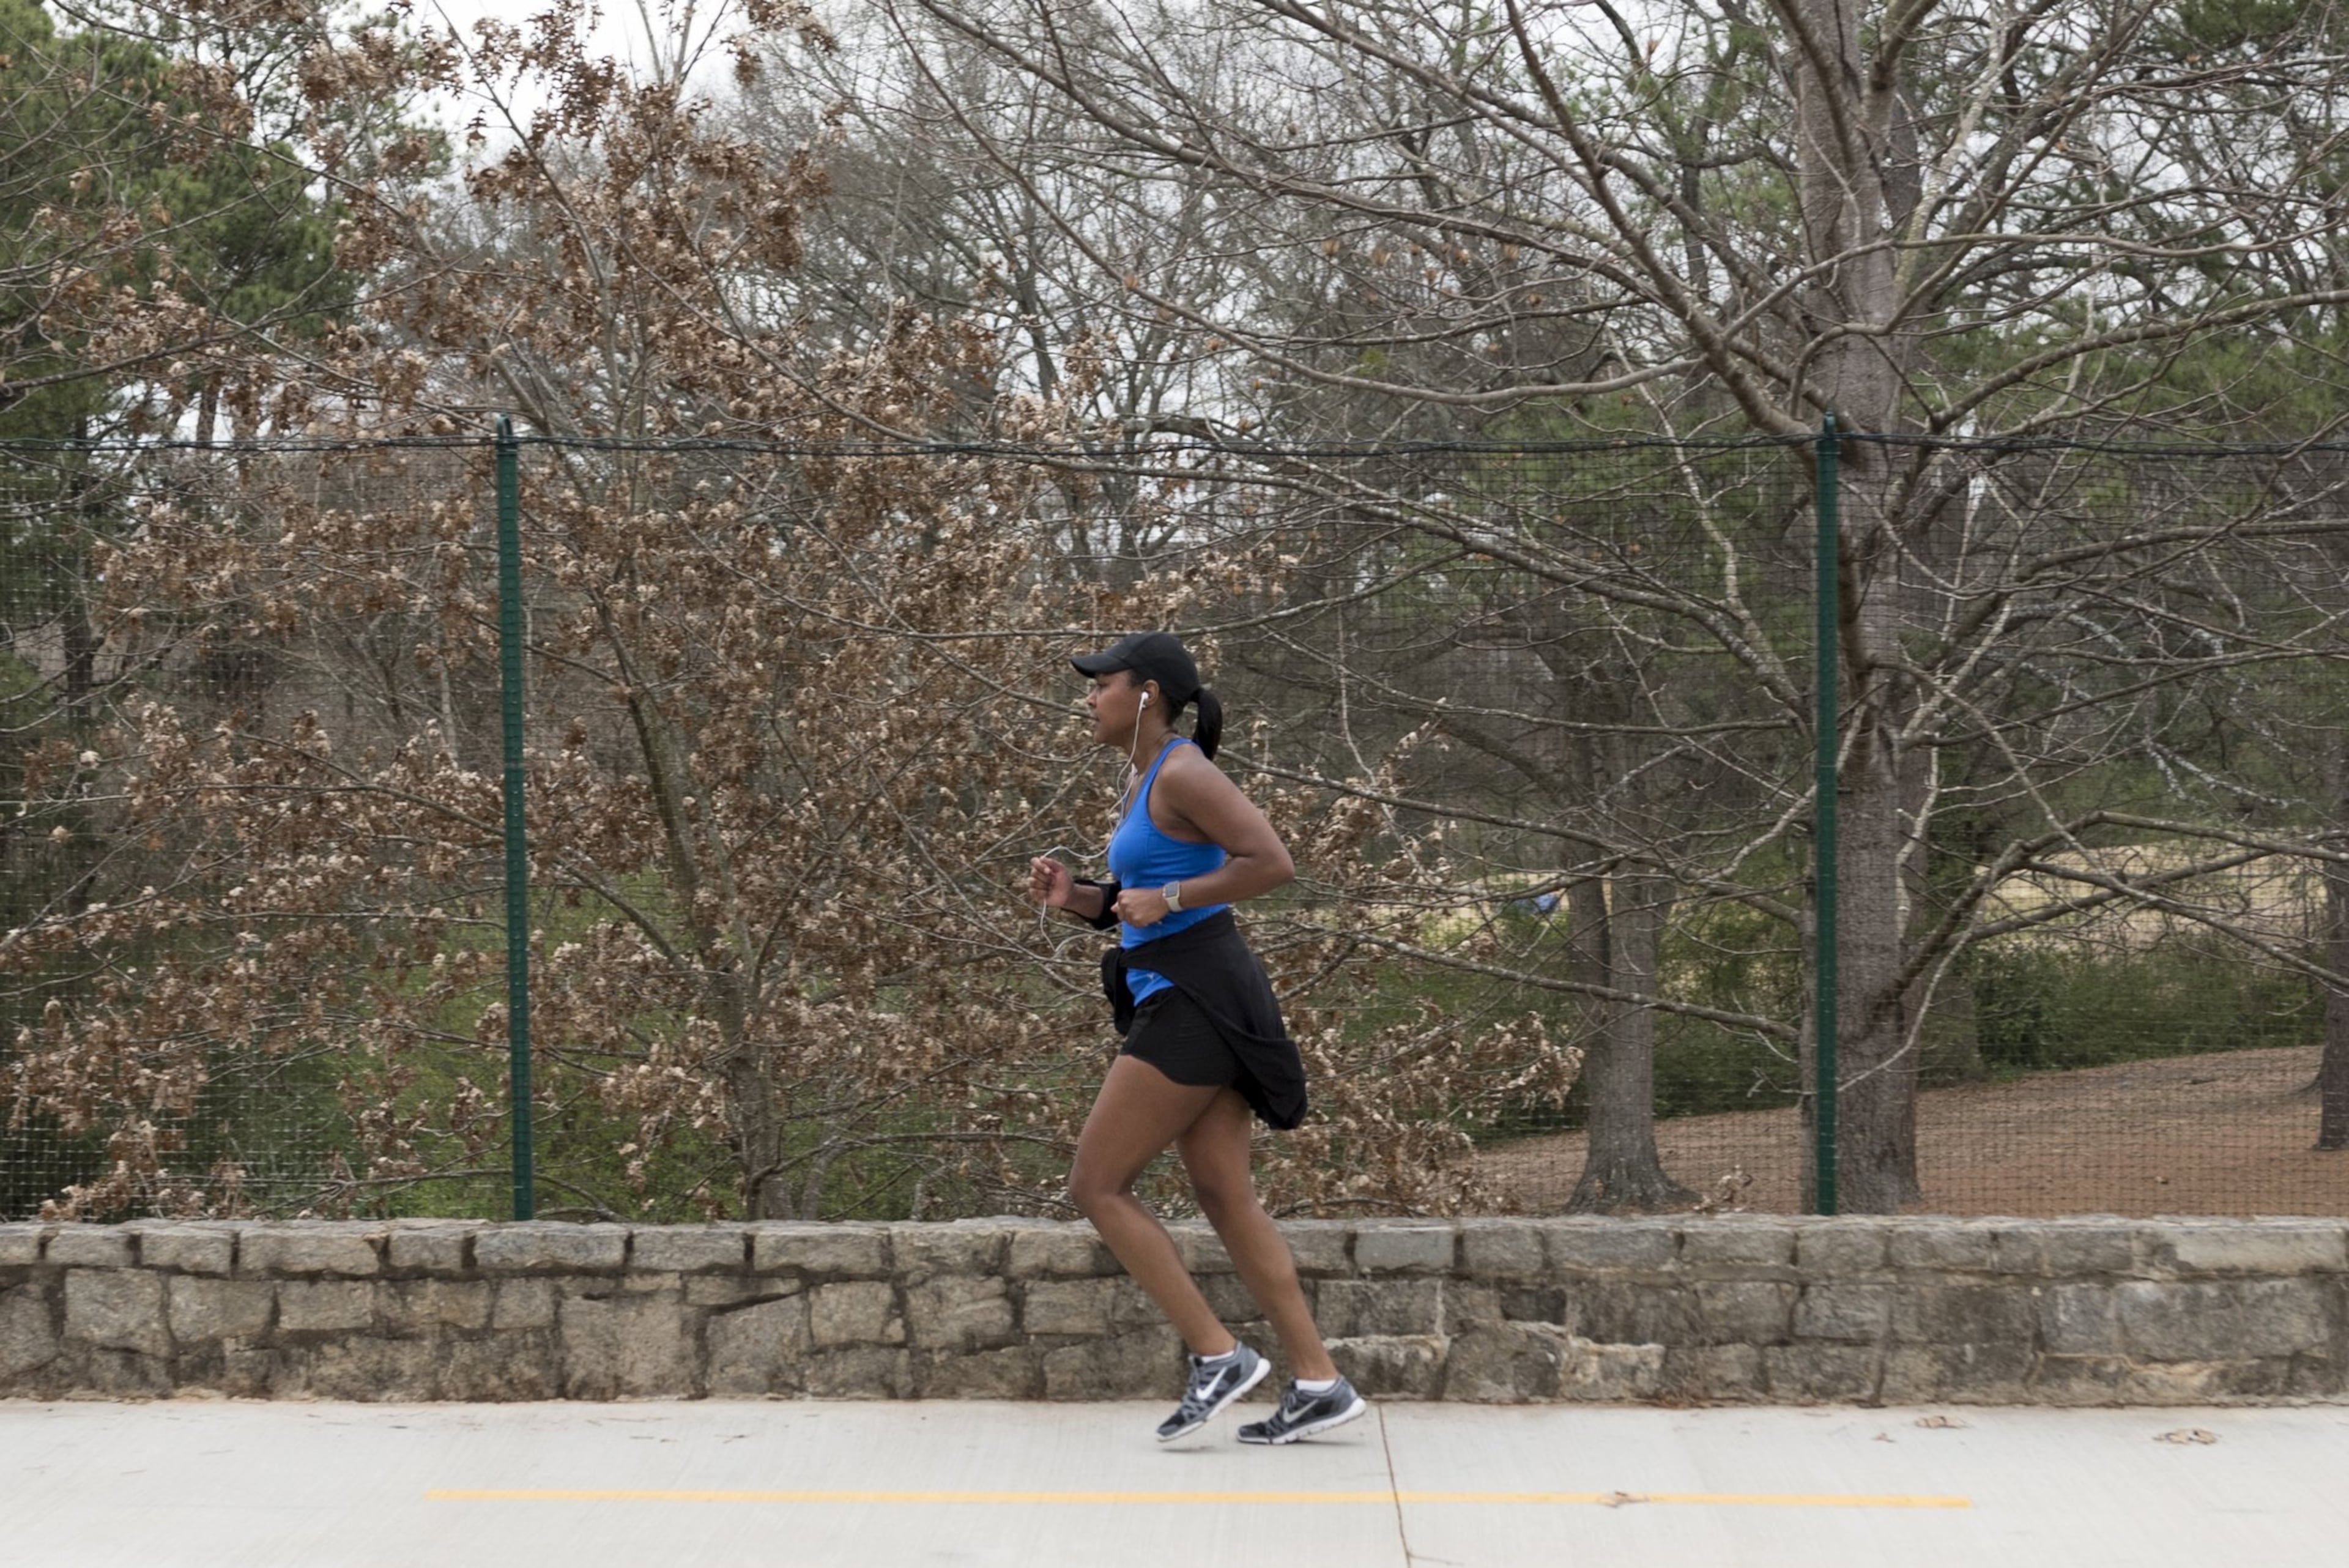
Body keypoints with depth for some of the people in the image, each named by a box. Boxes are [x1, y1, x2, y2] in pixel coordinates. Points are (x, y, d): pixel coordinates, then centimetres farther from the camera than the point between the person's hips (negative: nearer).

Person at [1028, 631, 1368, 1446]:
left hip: (1194, 1003, -10)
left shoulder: (1183, 773, -13)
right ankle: (1319, 1383, 7)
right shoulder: (1142, 778, 17)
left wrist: (1167, 899, -18)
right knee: (1225, 1197, 7)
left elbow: (1273, 863, -21)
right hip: (1186, 1002, 10)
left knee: (1096, 1186, -5)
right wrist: (1074, 897, 8)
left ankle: (1219, 1355, -2)